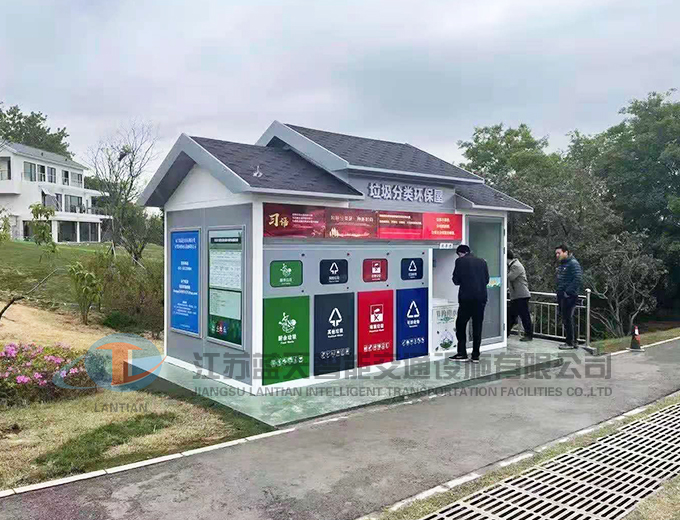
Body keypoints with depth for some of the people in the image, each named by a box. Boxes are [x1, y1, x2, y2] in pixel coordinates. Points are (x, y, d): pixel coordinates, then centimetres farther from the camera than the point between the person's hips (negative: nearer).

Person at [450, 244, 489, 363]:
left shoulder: (460, 261, -3)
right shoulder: (482, 261, 10)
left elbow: (456, 280, -4)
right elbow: (487, 280, 12)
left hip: (466, 297, -4)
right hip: (481, 297, 5)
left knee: (460, 325, 7)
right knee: (477, 326, 9)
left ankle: (462, 353, 4)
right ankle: (476, 355, 11)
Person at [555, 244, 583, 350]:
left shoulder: (573, 263, -12)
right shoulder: (561, 265, 17)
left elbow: (578, 279, -22)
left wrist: (568, 292, -22)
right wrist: (559, 292, 14)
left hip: (569, 297, -10)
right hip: (562, 296, 10)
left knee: (568, 319, -6)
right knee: (565, 319, 13)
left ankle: (570, 343, 2)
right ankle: (573, 341, 21)